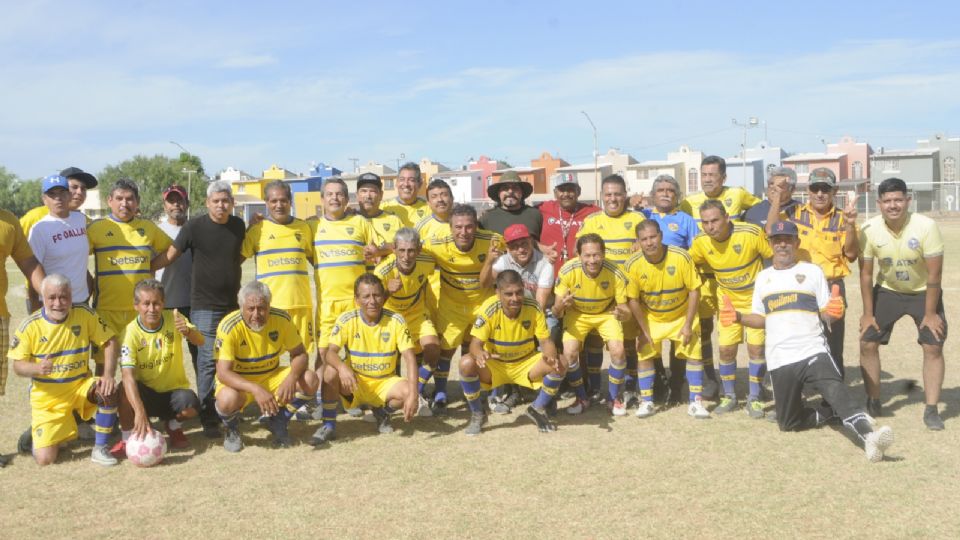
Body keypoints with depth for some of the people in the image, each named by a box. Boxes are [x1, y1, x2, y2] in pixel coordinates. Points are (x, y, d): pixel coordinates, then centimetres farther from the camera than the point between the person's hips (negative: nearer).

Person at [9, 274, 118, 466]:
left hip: (81, 387, 1)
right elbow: (18, 365, -7)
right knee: (44, 458, -12)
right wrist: (37, 368, -30)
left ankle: (100, 449, -13)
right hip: (47, 397, -1)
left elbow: (109, 341, -4)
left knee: (109, 392, -33)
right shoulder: (30, 325, -11)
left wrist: (108, 375, -19)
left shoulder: (84, 314, -9)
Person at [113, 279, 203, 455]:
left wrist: (187, 331, -47)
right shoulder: (131, 333, -18)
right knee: (126, 390, -33)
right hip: (146, 392, -1)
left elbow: (200, 341, -21)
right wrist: (139, 412, -41)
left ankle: (173, 425, 9)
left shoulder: (173, 319, -10)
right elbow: (127, 375, -28)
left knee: (191, 406, -30)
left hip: (174, 389, 1)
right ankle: (127, 439, -8)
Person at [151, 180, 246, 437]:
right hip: (204, 305, -4)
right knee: (208, 362, -5)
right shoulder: (195, 226, -9)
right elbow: (169, 256, -4)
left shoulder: (238, 225, 5)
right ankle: (209, 419, 2)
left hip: (231, 303, 5)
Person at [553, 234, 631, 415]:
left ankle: (614, 398, 6)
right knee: (569, 353, -20)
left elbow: (625, 309, -19)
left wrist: (623, 313, -43)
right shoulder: (568, 271, -29)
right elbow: (557, 312, -22)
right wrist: (562, 306, -47)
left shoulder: (616, 274, -28)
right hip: (577, 313, 0)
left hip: (606, 313, 0)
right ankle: (581, 398, 6)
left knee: (618, 351, -20)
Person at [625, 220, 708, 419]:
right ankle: (646, 402, 11)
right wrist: (644, 330, -12)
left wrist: (688, 324, -17)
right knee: (645, 355, -3)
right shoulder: (633, 265, -22)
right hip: (651, 318, 1)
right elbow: (633, 299, -12)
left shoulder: (681, 257, -25)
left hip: (681, 316, -1)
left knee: (693, 353, -5)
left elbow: (694, 290, -16)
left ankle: (696, 402, 6)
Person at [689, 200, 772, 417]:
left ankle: (754, 399, 11)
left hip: (756, 299, -3)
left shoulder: (751, 233, -25)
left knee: (756, 347, -6)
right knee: (726, 349, 2)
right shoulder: (701, 241, -15)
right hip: (728, 301, 3)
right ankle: (729, 397, 21)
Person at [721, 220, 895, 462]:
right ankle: (832, 413, 28)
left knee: (835, 390, -32)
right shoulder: (763, 277, 14)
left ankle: (868, 434, -42)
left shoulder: (812, 271, 5)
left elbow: (826, 315, 3)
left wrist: (834, 310, -20)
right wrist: (738, 317, 0)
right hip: (780, 360, 4)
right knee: (788, 422, 8)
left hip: (813, 352, -4)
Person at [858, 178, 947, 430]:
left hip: (923, 292, -2)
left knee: (933, 347, -10)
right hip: (887, 291, 2)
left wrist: (930, 313, -15)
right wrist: (868, 313, -6)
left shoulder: (926, 227, -27)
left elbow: (934, 274, -19)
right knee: (867, 343, -4)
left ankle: (931, 410, 2)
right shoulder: (869, 230, -20)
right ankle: (873, 403, 13)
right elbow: (866, 273, -9)